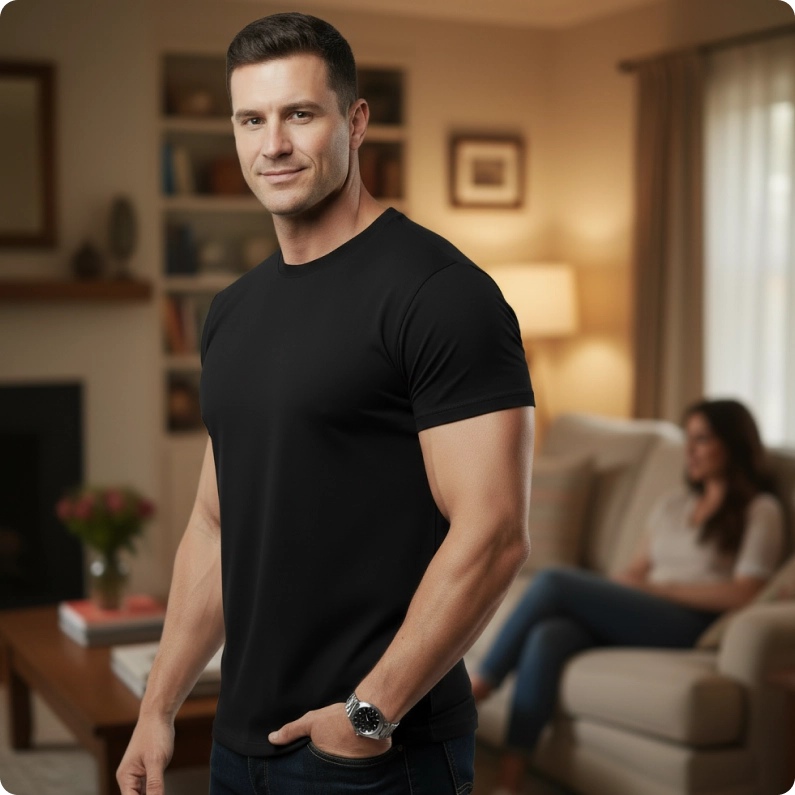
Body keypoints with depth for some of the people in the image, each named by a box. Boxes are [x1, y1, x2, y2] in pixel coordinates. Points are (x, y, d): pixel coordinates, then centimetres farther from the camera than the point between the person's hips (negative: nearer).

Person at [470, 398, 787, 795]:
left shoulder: (760, 510, 7)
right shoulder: (672, 502, 26)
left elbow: (742, 595, -5)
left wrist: (660, 588, -8)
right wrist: (594, 592, -1)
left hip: (692, 625, -6)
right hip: (637, 617, 6)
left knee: (554, 580, -25)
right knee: (547, 638, -29)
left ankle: (478, 684, -12)